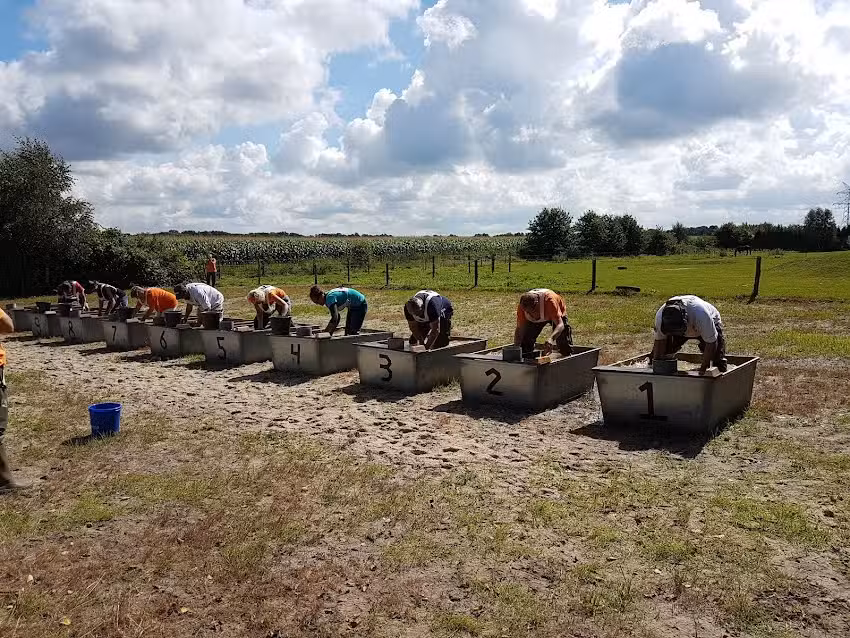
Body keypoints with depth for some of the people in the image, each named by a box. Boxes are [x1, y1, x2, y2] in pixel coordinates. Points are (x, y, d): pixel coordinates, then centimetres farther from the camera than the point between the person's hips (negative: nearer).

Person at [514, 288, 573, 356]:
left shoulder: (549, 300, -46)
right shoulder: (522, 306, -35)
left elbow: (560, 324, -50)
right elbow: (519, 329, -25)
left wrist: (551, 338, -69)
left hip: (556, 315, -3)